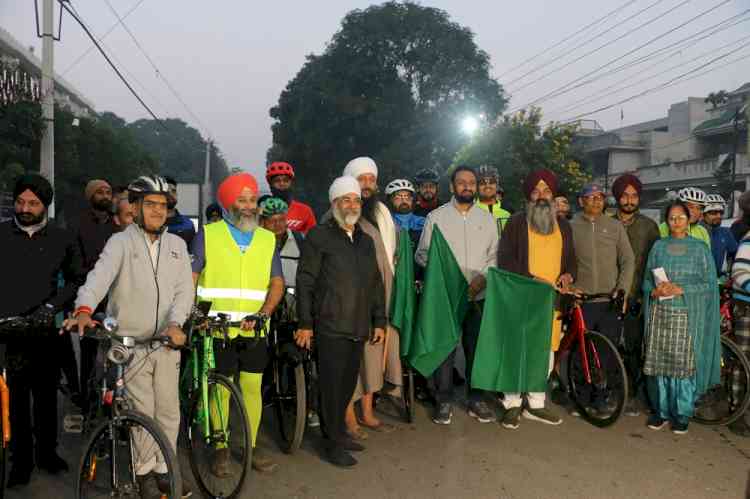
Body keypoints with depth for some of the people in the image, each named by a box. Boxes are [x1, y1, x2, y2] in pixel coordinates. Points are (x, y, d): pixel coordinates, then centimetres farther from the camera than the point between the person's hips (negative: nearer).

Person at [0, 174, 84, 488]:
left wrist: (51, 306, -7)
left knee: (46, 397, 9)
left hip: (43, 330, 1)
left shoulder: (62, 238, 3)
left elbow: (76, 280, 6)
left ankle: (46, 452, 27)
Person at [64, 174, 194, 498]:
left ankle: (163, 470, 27)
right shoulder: (121, 242, -3)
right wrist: (84, 309, -39)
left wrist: (175, 322, -17)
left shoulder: (177, 245, 8)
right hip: (130, 343, -3)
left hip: (167, 342, 3)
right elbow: (100, 275, -21)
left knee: (169, 410, 9)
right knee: (142, 412, 3)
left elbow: (185, 289, 0)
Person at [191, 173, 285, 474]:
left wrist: (262, 314, -10)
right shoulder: (208, 235, 2)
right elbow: (190, 278, 1)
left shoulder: (267, 239, 9)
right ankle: (220, 448, 21)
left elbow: (277, 283, 5)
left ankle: (251, 447, 22)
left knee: (252, 388, 7)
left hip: (254, 330, 2)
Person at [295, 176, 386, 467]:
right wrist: (305, 323, -10)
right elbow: (305, 282, -7)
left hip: (359, 328, 6)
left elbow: (376, 283, 18)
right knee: (332, 386, 1)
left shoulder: (366, 240, 16)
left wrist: (379, 321, 15)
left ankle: (339, 432, 30)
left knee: (348, 384, 13)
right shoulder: (319, 236, -4)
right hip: (330, 327, -6)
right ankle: (333, 443, 14)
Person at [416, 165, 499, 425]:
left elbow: (494, 255, 9)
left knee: (477, 349, 9)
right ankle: (444, 401, 15)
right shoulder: (436, 217, 2)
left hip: (478, 295, 3)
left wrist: (483, 277, -8)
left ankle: (477, 400, 23)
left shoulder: (487, 218, 11)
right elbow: (422, 254, 1)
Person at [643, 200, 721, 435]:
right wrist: (655, 291, -8)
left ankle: (682, 414, 10)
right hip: (659, 312, 2)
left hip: (687, 314, -2)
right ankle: (661, 410, 15)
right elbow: (646, 280, 13)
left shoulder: (700, 248, 6)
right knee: (658, 362, 1)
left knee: (683, 362, -4)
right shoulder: (658, 246, 12)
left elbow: (709, 283, 1)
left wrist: (680, 290, -13)